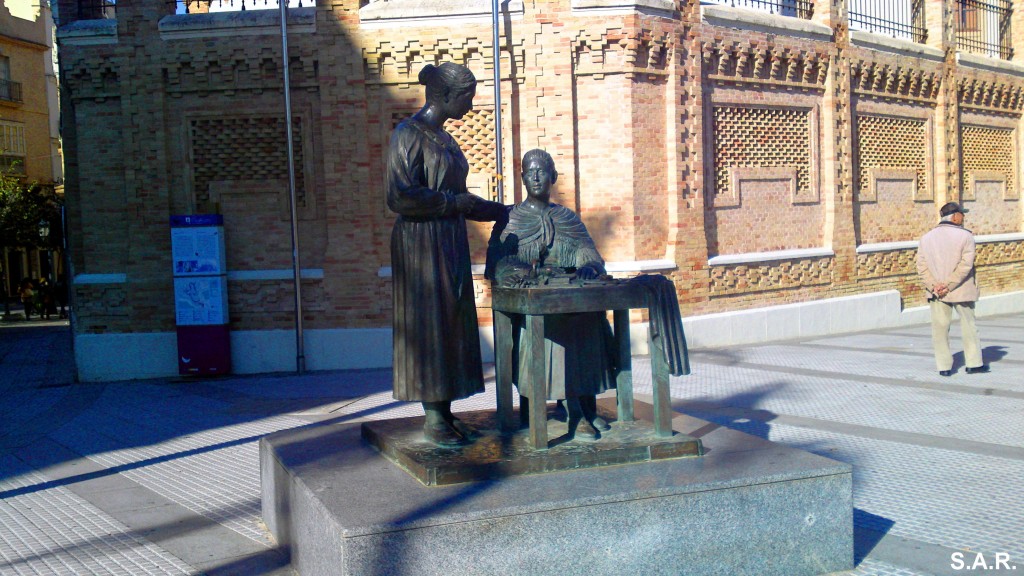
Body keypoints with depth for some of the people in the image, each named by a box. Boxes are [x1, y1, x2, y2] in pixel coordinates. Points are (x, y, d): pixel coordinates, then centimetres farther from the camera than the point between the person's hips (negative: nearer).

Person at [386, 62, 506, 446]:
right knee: (427, 325, -3)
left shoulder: (444, 139, 15)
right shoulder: (408, 135, -11)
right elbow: (400, 197, -19)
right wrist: (452, 202, -15)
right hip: (420, 244, -9)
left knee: (451, 325, 9)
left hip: (449, 244, 9)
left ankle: (445, 412, 16)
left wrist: (502, 211, 22)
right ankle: (432, 418, 5)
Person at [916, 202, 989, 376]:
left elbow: (922, 266, -3)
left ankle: (944, 366, 9)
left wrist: (934, 286, -9)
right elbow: (965, 264, -16)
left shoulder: (926, 238, 4)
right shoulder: (965, 236, -8)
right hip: (962, 291, -2)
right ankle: (974, 363, 18)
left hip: (937, 292, 3)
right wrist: (949, 285, -15)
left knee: (940, 328, 7)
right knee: (968, 326, 12)